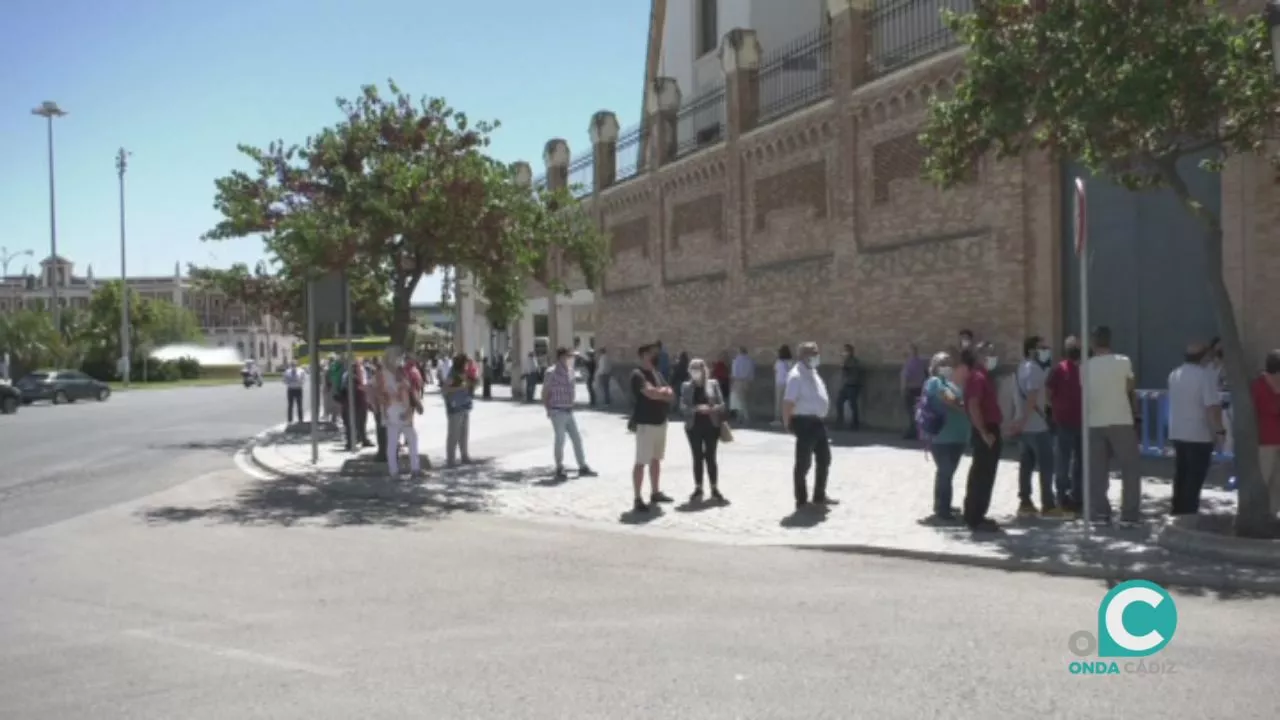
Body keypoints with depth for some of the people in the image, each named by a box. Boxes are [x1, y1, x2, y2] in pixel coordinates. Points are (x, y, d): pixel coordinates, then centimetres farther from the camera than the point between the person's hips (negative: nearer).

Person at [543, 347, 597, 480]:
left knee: (577, 438, 7)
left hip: (569, 411, 7)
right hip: (558, 412, -7)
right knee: (560, 440, -2)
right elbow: (545, 393, -7)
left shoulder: (570, 371, 8)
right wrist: (548, 409, -7)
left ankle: (583, 467, 15)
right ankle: (559, 469, 11)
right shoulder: (552, 372, -12)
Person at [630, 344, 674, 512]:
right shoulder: (638, 374, -13)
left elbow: (670, 393, 8)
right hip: (645, 423, -9)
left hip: (660, 422, 9)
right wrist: (663, 392, -5)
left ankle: (655, 493, 27)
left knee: (656, 459, 16)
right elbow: (651, 393, -25)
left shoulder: (657, 373, 14)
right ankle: (638, 499, -5)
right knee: (641, 462, -7)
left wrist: (659, 392, -13)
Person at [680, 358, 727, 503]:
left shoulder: (713, 384, 2)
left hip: (711, 426, -1)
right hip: (693, 426, 1)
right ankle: (698, 489, 13)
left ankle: (715, 489, 10)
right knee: (697, 458, 6)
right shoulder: (686, 386, 3)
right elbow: (683, 405, -5)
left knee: (710, 457, 3)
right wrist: (696, 408, -21)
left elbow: (721, 404, 0)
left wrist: (711, 409, -19)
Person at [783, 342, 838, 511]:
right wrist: (787, 423, -21)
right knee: (803, 463, -1)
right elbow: (788, 402, -21)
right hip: (805, 422, -10)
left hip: (819, 422, 10)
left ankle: (820, 496, 30)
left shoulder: (813, 373, 14)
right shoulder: (796, 376, -17)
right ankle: (801, 501, 9)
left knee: (824, 459, 17)